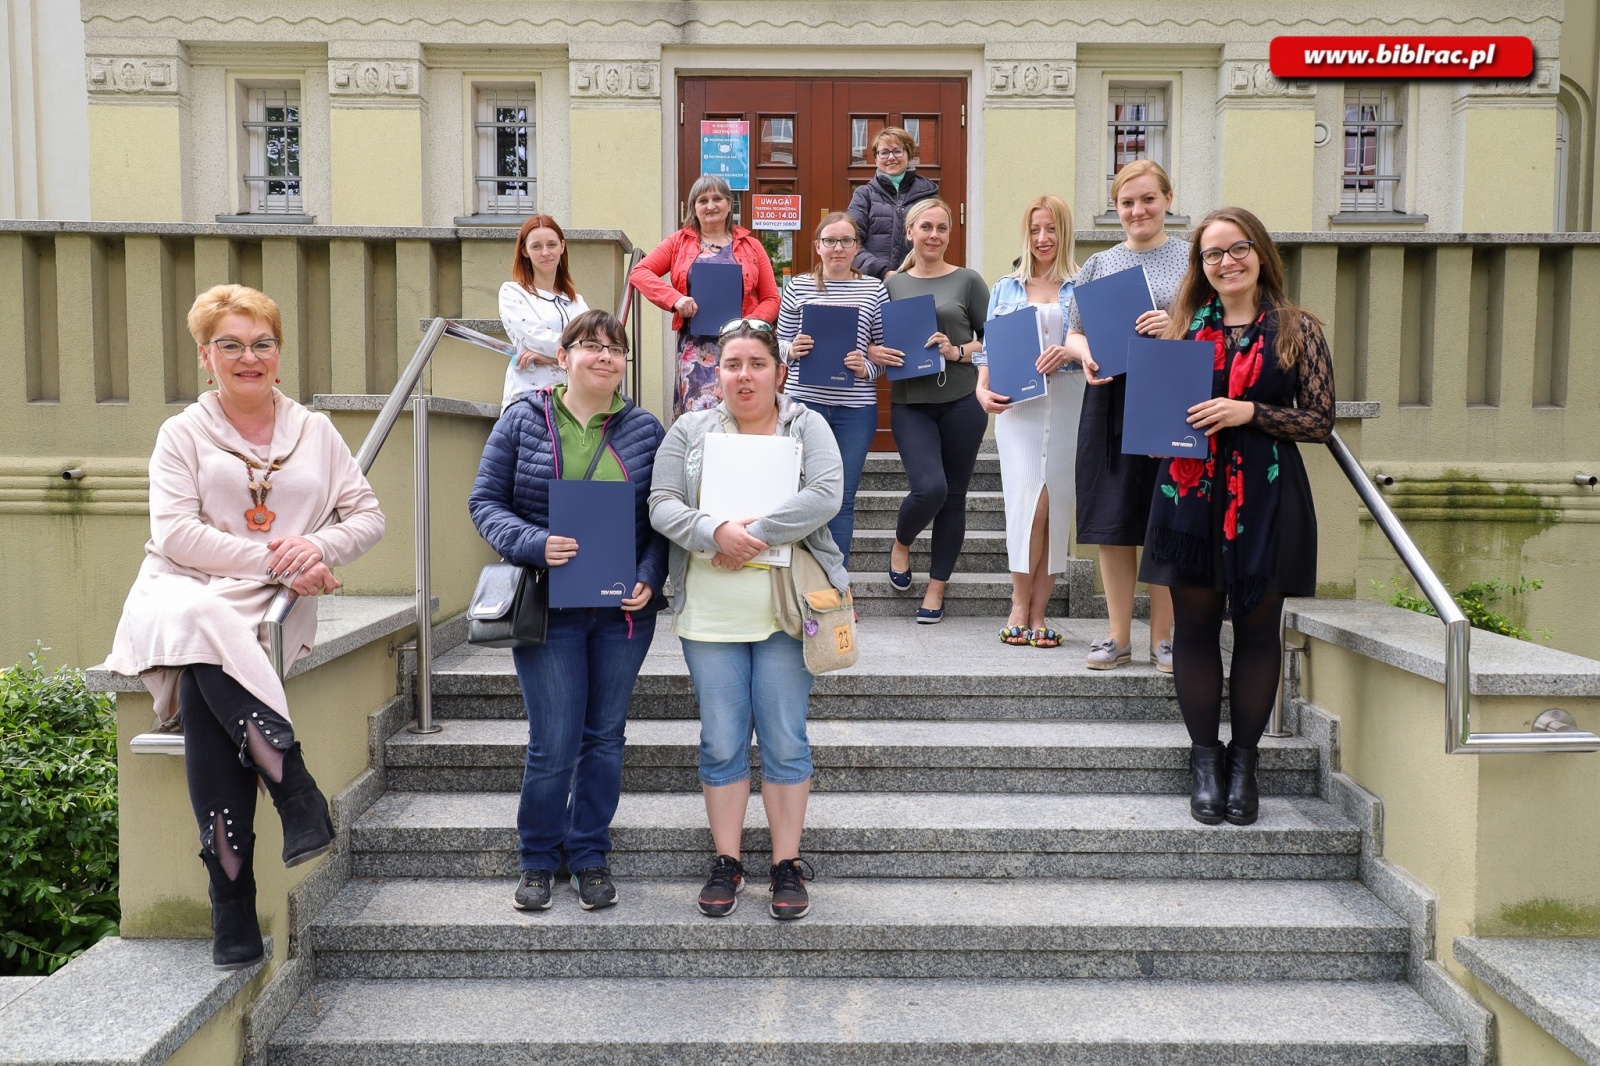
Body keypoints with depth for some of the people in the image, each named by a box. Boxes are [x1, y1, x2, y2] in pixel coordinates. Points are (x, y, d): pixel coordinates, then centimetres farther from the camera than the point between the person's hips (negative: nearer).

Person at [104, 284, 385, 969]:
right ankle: (294, 786, -35)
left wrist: (319, 547, -10)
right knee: (201, 633, -38)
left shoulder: (314, 431, 16)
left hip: (274, 604, 1)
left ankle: (231, 896, -30)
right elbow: (174, 532, -4)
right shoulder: (183, 433, 10)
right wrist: (273, 560, -14)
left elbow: (369, 517, 12)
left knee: (201, 670, -32)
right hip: (184, 593, 0)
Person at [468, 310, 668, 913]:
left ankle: (590, 857, 28)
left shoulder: (645, 430, 5)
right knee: (553, 744, -1)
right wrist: (532, 544, -17)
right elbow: (486, 502, 0)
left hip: (624, 609, 2)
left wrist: (649, 579, -9)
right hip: (549, 608, -2)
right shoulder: (523, 421, 1)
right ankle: (538, 860, 22)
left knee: (605, 736, 11)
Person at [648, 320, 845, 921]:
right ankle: (726, 863, 21)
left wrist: (754, 535, -18)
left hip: (785, 610, -1)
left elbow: (825, 495, -12)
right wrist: (716, 533, -18)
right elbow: (662, 505, -1)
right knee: (721, 743, 8)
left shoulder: (806, 425, 3)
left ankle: (788, 865, 17)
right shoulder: (690, 431, 9)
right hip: (709, 616, 2)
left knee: (785, 741, 5)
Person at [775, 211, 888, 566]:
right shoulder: (798, 287, 5)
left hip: (856, 408, 0)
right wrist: (792, 349, -12)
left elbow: (885, 350, 8)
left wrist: (868, 368, -11)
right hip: (804, 402, 0)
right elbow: (780, 343, 10)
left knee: (842, 499, 6)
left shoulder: (874, 289, 6)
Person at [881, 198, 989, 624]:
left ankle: (937, 587, 18)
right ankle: (901, 543, 18)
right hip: (910, 402, 0)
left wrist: (957, 352, -12)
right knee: (929, 488, -16)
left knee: (953, 495, 4)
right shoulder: (892, 284, 11)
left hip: (961, 400, 0)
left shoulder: (968, 281, 5)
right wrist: (877, 354, -7)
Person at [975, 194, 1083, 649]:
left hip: (1067, 402, 0)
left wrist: (1069, 351, -18)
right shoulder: (1006, 288, 16)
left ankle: (1036, 611, 6)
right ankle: (1020, 605, -2)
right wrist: (982, 390, -5)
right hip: (1015, 403, 0)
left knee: (1056, 502, -2)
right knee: (1028, 496, -13)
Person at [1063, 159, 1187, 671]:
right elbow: (1074, 333, 14)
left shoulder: (1193, 259, 6)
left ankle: (1162, 637, 13)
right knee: (1112, 523, 4)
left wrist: (1178, 328, -17)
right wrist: (1086, 355, -8)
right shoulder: (1098, 265, 14)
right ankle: (1119, 636, 15)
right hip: (1110, 403, 3)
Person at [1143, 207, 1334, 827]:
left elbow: (1320, 422, -1)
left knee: (1257, 626, 5)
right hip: (1190, 491, 2)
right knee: (1195, 624, 5)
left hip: (1266, 497, -1)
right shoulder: (1184, 325, 11)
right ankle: (1204, 758, 18)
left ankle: (1243, 759, 19)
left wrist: (1249, 413, -14)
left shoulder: (1298, 329, 4)